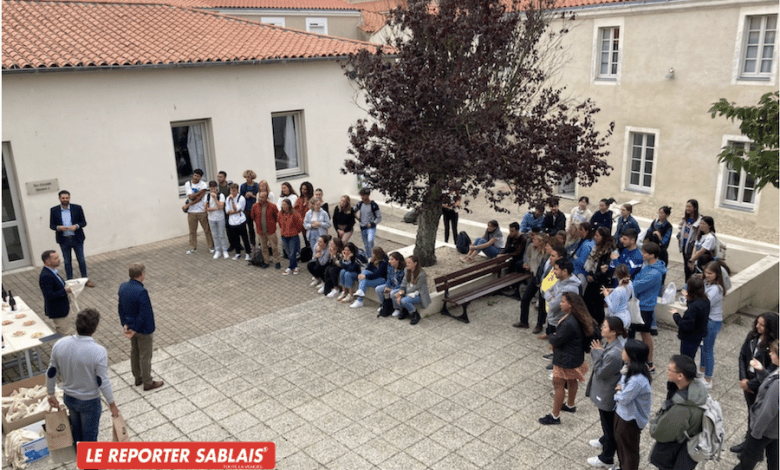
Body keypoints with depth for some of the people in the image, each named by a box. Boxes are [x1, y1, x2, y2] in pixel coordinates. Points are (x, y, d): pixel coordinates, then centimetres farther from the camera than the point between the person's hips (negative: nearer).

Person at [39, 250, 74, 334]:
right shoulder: (45, 276, -27)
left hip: (62, 308, 10)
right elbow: (49, 296, -31)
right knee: (67, 334, -5)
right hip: (57, 311, -10)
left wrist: (66, 287, 0)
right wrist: (65, 291, -27)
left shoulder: (51, 271, 5)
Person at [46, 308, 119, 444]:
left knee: (76, 429, 29)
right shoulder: (99, 352, -30)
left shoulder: (59, 345, -15)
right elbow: (103, 382, -22)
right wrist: (112, 404, -8)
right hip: (89, 402, -5)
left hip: (69, 397, 5)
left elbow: (51, 373, -3)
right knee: (89, 435, 17)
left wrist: (51, 394, 14)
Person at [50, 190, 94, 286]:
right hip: (63, 240, 1)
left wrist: (76, 226, -20)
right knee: (67, 262, 10)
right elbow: (51, 225, 2)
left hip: (77, 238, -1)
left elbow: (84, 222, 0)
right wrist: (58, 227, -19)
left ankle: (85, 279, 19)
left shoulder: (77, 208, -3)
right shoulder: (54, 210, 0)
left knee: (81, 260, 8)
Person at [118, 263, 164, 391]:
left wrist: (125, 324, 1)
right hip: (144, 330, -8)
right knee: (145, 356, 9)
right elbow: (144, 314, -28)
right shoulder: (141, 292, -31)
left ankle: (138, 378, 41)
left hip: (131, 326, 8)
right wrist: (135, 330, -16)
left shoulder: (123, 287, -6)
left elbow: (121, 308, 1)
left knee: (134, 352, 24)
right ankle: (148, 383, 25)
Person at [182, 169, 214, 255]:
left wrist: (188, 205, -10)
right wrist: (201, 191, -14)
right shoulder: (187, 184, 2)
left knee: (207, 229, 2)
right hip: (191, 212, 2)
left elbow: (199, 198, -12)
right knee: (192, 231, 8)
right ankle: (192, 247, 20)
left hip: (202, 211, -2)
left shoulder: (203, 185, -4)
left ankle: (211, 246, 13)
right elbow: (191, 197, -10)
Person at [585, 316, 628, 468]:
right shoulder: (613, 341, -9)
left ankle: (606, 458, 34)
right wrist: (599, 351, -7)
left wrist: (597, 353, -23)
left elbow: (600, 372, -25)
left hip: (608, 394, -9)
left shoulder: (614, 354, -39)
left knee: (608, 424, 13)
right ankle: (604, 441, 58)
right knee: (607, 422, 33)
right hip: (606, 391, 9)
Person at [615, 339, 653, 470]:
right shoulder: (630, 367, -9)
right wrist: (620, 388, -12)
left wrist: (618, 391, -6)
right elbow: (621, 383, 8)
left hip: (630, 419, -9)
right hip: (621, 412, 9)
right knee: (619, 442, 28)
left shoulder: (637, 380, -37)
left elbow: (623, 399, -25)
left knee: (629, 449, 16)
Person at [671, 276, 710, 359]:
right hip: (699, 336, 9)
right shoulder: (705, 300, -5)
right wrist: (689, 299, 5)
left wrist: (676, 315, -16)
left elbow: (686, 325, -30)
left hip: (690, 339, -9)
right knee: (690, 360, 25)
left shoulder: (694, 306, -32)